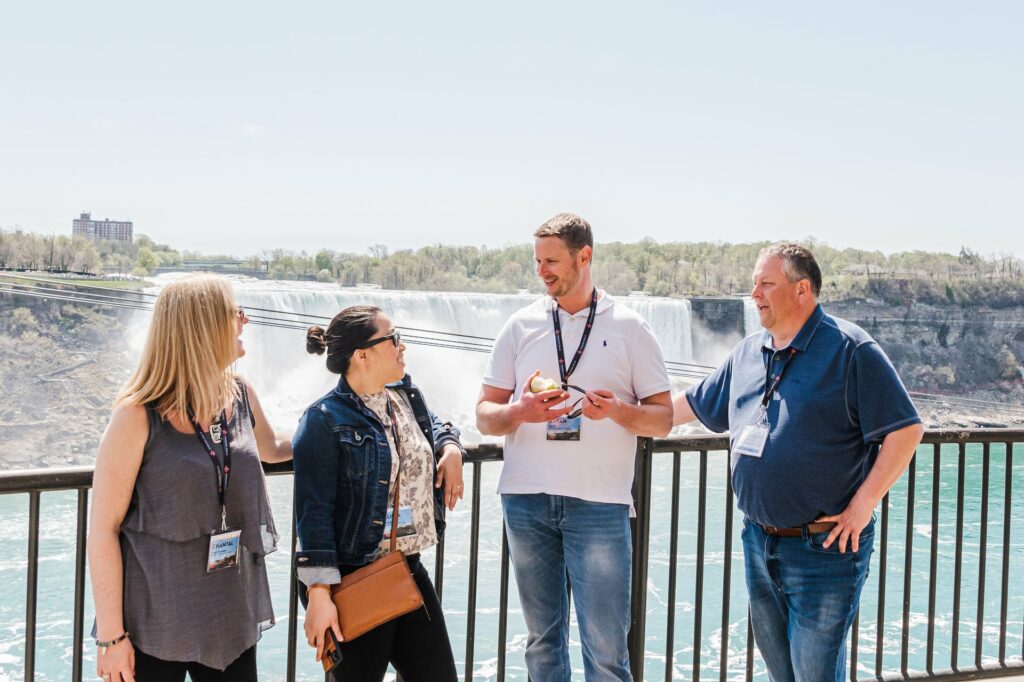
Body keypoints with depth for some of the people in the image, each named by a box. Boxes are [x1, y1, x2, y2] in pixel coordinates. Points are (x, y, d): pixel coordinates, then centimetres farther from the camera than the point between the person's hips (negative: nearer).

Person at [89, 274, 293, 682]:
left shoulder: (241, 397, 3)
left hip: (231, 613, 5)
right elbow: (103, 528, -13)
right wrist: (111, 634, -15)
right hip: (155, 622, -5)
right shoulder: (139, 416, -15)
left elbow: (271, 449, 26)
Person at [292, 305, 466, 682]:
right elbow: (313, 512, -16)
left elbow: (435, 426, 33)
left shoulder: (407, 396, 9)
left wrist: (450, 447, 9)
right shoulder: (325, 421, -13)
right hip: (355, 582, -7)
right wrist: (319, 594, -21)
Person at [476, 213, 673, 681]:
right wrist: (520, 412, -13)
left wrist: (617, 410, -16)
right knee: (542, 639, 10)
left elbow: (662, 418, 4)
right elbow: (484, 415, 9)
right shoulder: (521, 326, 9)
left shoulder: (629, 327, 4)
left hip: (599, 502, -2)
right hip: (527, 501, 3)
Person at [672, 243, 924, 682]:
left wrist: (862, 506, -16)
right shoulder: (748, 353, 9)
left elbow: (906, 431, -15)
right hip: (758, 542, 7)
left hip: (824, 546, -7)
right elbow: (693, 403, 22)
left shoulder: (850, 349, -13)